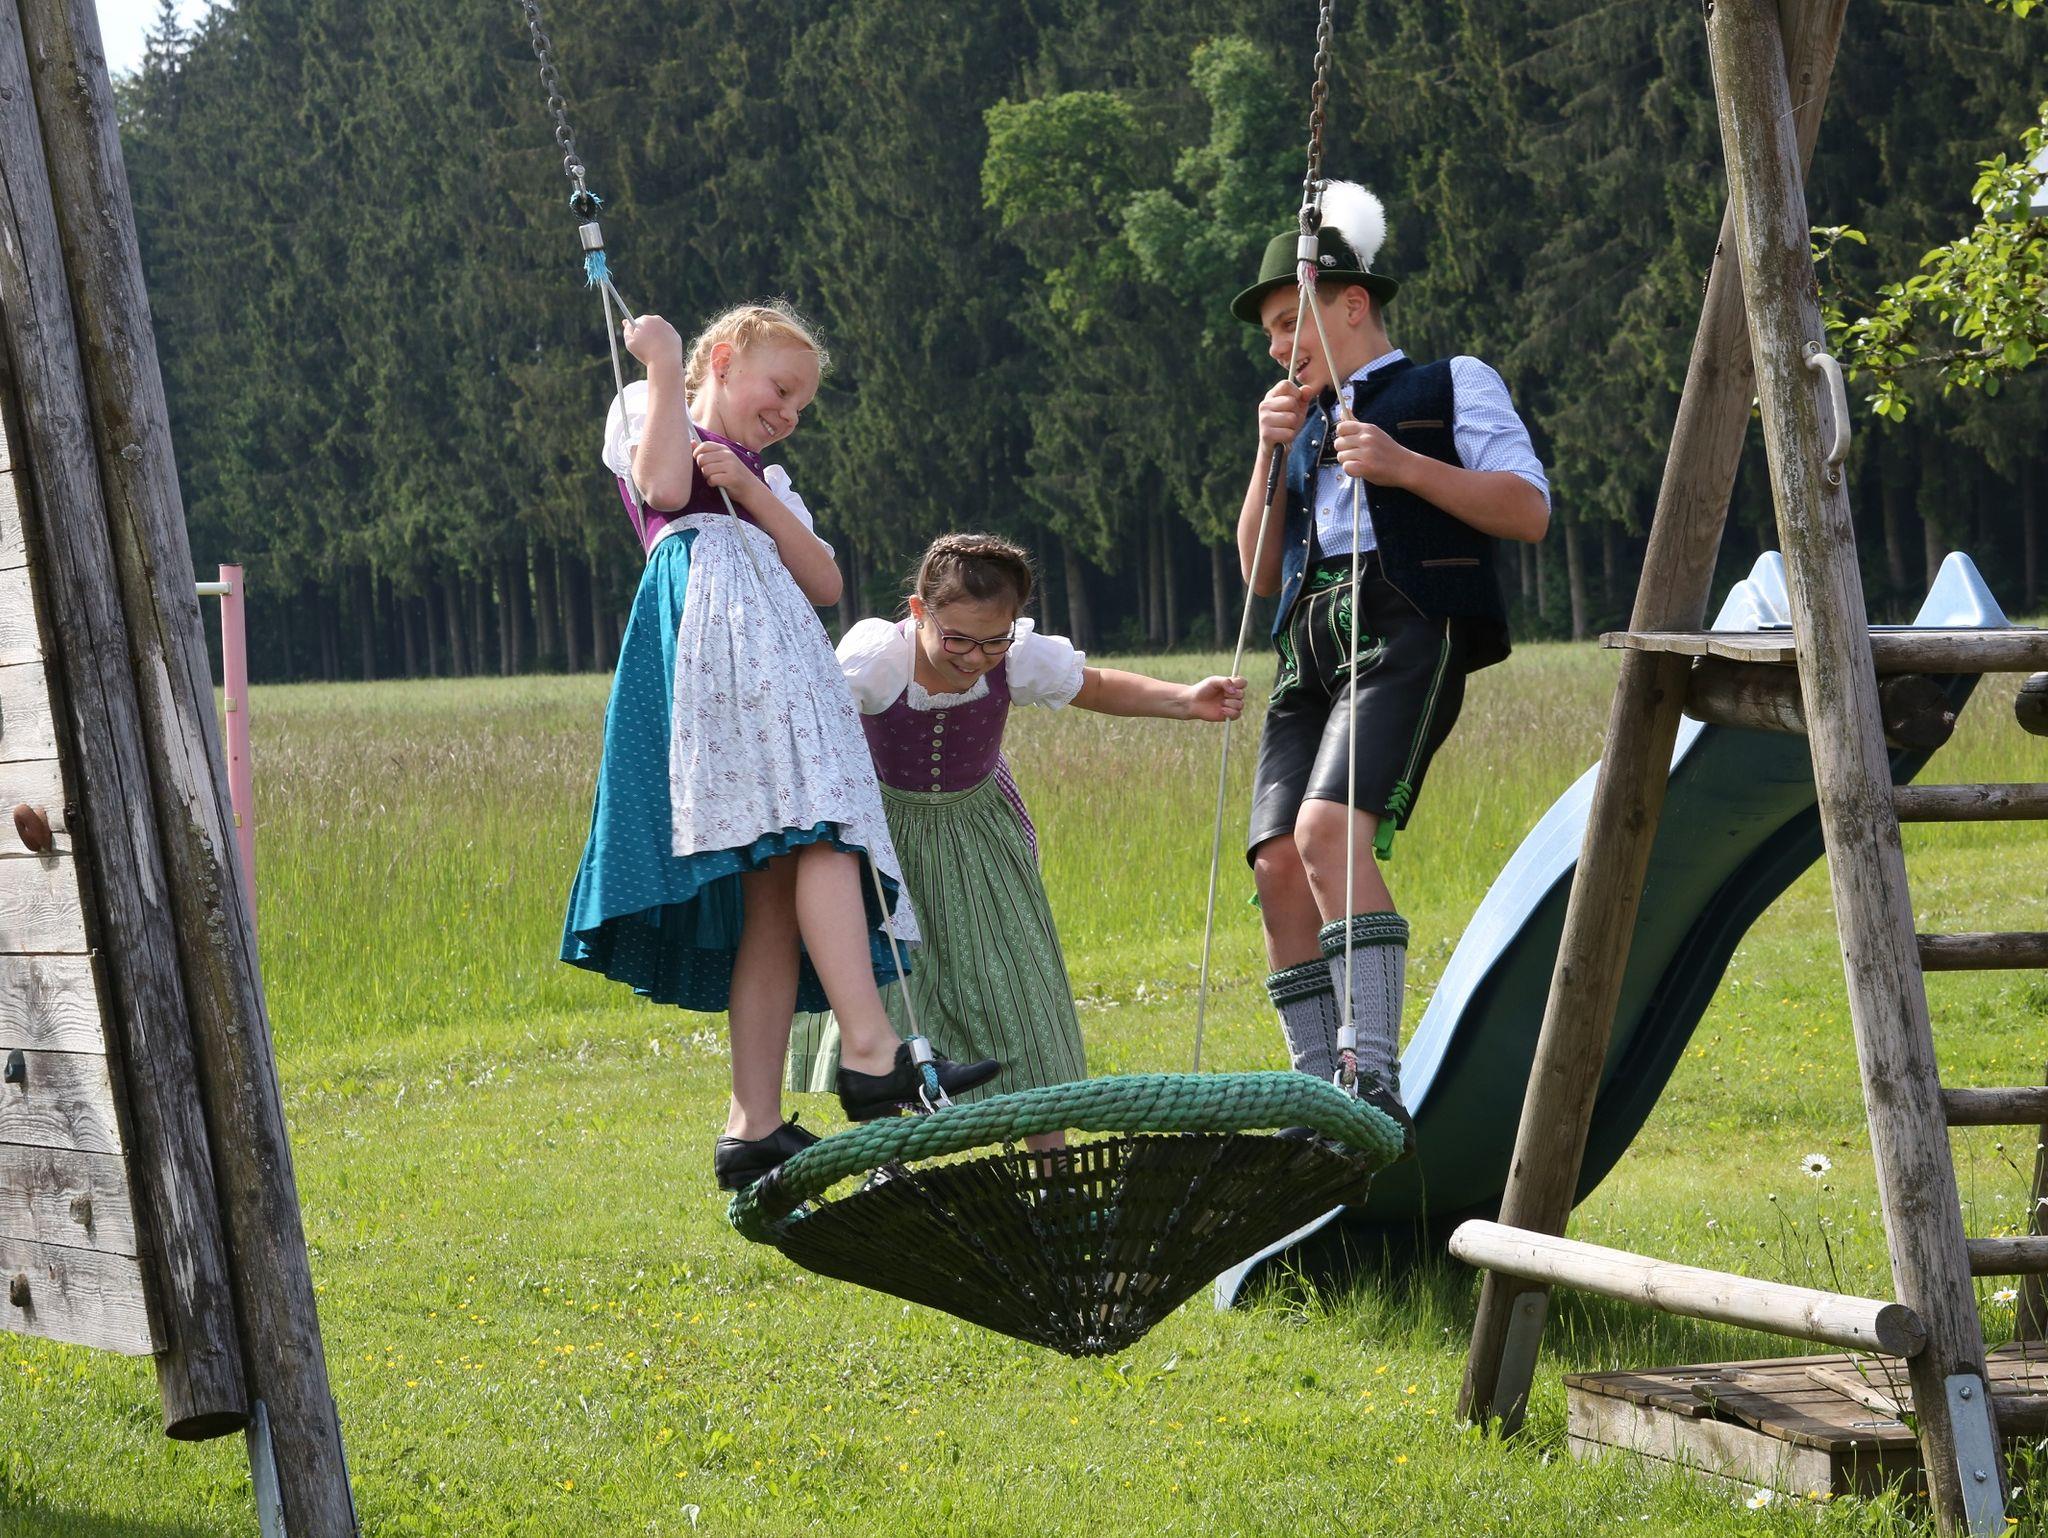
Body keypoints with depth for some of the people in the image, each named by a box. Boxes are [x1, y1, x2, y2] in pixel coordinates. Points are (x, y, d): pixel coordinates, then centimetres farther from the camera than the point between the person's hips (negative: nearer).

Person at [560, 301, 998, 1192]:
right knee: (817, 831, -25)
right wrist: (665, 368, 2)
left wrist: (753, 493, 5)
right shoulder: (648, 413, 19)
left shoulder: (765, 480, 37)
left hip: (776, 645, 8)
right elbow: (664, 487, -6)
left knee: (776, 890, -3)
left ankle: (754, 1127, -7)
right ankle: (870, 1052, -37)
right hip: (711, 625, -8)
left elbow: (824, 582, 18)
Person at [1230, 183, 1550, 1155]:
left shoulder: (1453, 386, 13)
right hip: (1312, 643, 7)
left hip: (1408, 628, -6)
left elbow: (1529, 511, 1)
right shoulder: (1306, 424, 31)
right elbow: (1258, 572, 25)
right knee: (1278, 860, -11)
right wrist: (1270, 457, 12)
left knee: (1331, 830, -28)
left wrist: (1404, 467, -10)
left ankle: (1377, 1083, -33)